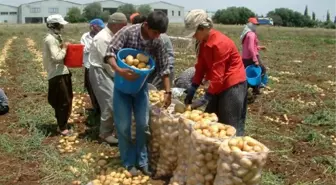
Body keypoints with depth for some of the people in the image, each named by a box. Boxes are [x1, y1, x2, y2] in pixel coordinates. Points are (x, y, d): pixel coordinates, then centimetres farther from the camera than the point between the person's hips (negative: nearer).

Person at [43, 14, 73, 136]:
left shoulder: (56, 37, 13)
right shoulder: (50, 39, -17)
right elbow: (56, 57, -24)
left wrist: (64, 47, 3)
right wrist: (64, 48, -12)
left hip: (63, 72, 10)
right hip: (57, 74, -10)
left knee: (67, 99, 17)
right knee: (63, 102, -2)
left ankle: (63, 123, 31)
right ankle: (62, 127, 11)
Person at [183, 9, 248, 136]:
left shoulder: (220, 43, -24)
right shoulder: (204, 42, 4)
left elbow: (217, 75, -25)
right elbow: (201, 66, 7)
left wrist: (206, 98, -23)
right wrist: (192, 88, 1)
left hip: (233, 85, -9)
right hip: (220, 85, 9)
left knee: (230, 125, -3)